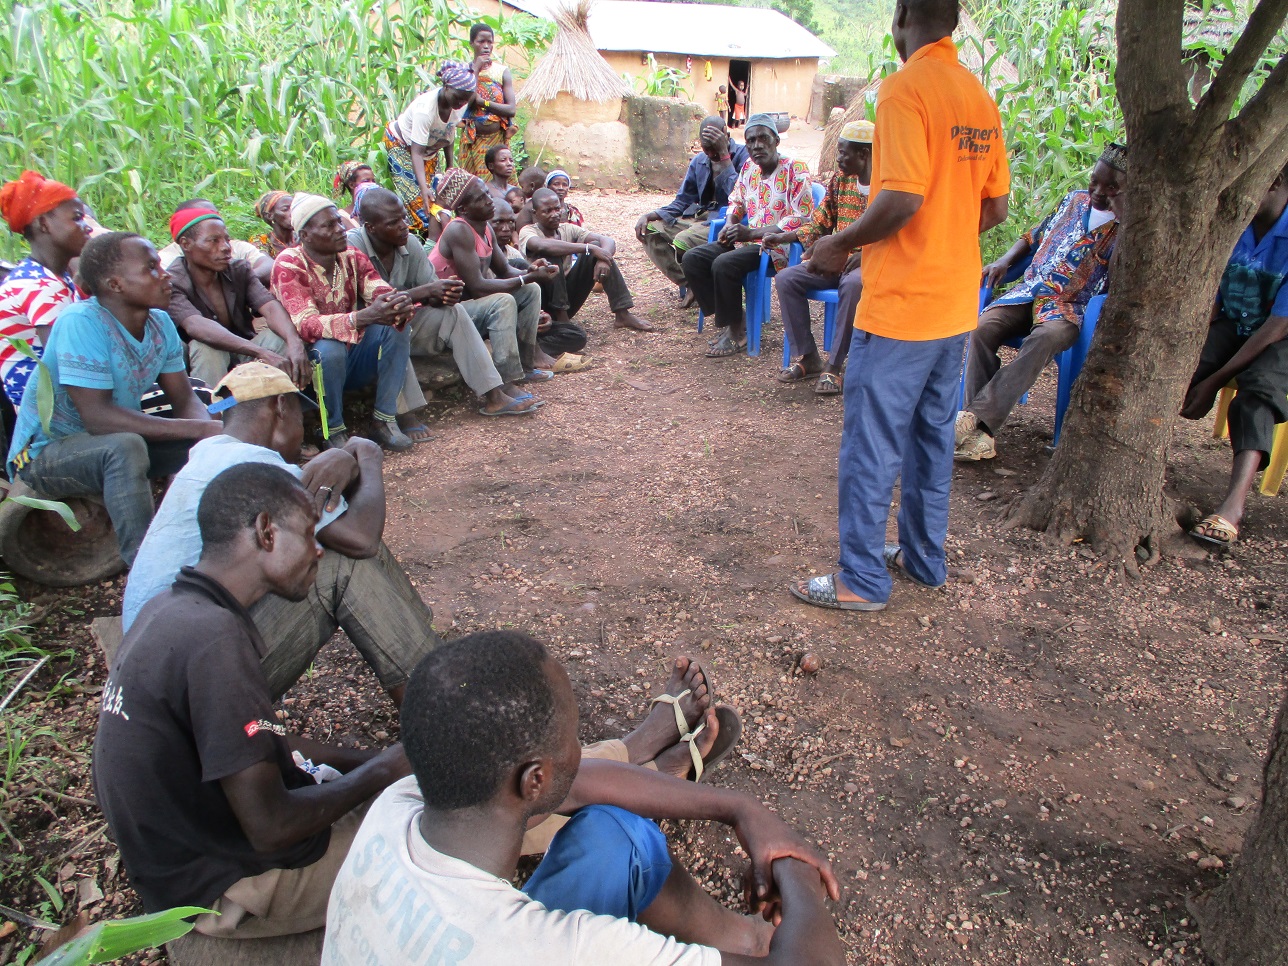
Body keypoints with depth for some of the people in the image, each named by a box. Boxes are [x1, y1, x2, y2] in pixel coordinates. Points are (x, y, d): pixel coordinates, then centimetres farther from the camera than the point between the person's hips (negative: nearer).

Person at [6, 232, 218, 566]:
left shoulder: (160, 324, -5)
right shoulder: (81, 322, -25)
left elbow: (185, 402, -3)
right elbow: (98, 417, -32)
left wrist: (213, 432, -26)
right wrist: (198, 429, -34)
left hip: (115, 447, 7)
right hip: (45, 454, -7)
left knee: (219, 440, -8)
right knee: (126, 447, -37)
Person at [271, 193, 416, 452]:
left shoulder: (352, 257, 0)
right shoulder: (289, 265, -15)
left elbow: (382, 293, -13)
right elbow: (306, 325, -30)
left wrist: (398, 306, -41)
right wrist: (364, 317, -46)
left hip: (355, 358, 5)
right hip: (315, 363, -4)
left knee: (396, 327, -19)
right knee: (329, 348, -36)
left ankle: (384, 421, -15)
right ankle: (335, 431, -15)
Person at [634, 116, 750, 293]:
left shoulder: (743, 156, -8)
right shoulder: (699, 161, 12)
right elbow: (681, 202, 13)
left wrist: (724, 155, -23)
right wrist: (649, 215, -3)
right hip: (699, 217, 7)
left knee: (683, 241, -32)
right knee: (649, 229, -9)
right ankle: (690, 283, -7)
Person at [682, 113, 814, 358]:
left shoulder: (796, 171, -10)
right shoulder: (749, 167, 10)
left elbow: (802, 218, -18)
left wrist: (752, 233, -23)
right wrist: (729, 225, 0)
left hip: (778, 245, -8)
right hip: (748, 239, 8)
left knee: (724, 264, -32)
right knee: (692, 259, -9)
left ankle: (736, 333, -14)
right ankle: (733, 319, -4)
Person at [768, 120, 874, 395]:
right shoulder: (840, 177, 10)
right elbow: (822, 221, 16)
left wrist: (866, 254, -29)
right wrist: (783, 238, 5)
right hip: (836, 260, 6)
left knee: (852, 284, -40)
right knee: (786, 278, -15)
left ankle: (834, 366, -29)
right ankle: (806, 357, -10)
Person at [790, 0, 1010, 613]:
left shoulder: (905, 88, -14)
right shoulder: (980, 97, 10)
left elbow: (902, 198, -24)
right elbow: (995, 207, 12)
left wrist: (841, 244, -10)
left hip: (900, 307, -8)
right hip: (956, 306, 8)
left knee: (870, 448, 0)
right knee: (932, 436, 17)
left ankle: (862, 581, 10)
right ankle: (924, 559, 30)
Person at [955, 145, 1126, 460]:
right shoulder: (1074, 201, 19)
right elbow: (1034, 237, 29)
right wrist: (1004, 260, 9)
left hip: (1071, 307, -4)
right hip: (1030, 290, 4)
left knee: (1046, 337, -39)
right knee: (981, 329, -27)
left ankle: (974, 418, -43)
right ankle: (982, 434, -33)